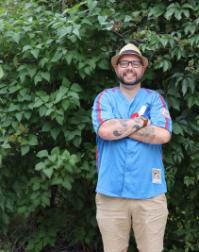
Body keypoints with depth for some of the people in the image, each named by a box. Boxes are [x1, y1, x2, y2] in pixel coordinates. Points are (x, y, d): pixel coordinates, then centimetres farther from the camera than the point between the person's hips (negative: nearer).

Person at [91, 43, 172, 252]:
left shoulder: (154, 98, 5)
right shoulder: (105, 97, 5)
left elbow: (163, 135, -12)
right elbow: (105, 130, -15)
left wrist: (120, 126, -9)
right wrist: (140, 121, -7)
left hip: (149, 192, 0)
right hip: (111, 191, 0)